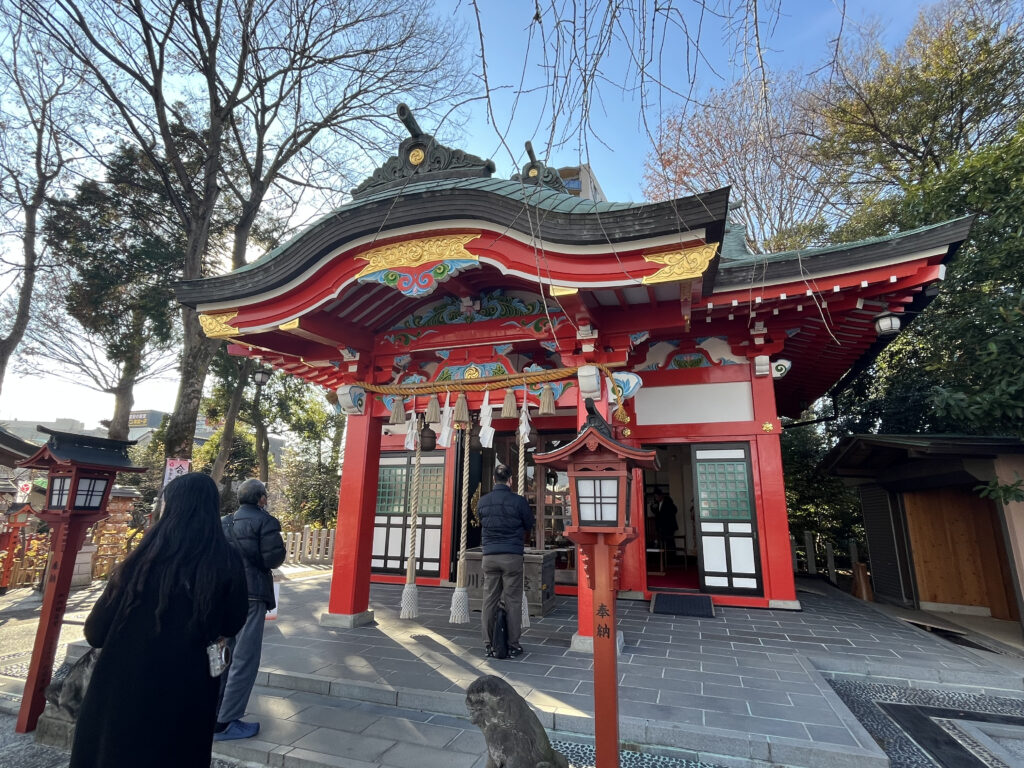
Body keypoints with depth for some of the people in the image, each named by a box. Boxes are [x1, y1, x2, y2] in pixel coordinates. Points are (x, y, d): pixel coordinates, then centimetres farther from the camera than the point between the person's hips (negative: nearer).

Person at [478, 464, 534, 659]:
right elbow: (529, 526, 6)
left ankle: (489, 644, 17)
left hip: (489, 556, 3)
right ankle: (513, 645, 12)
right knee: (513, 601, 6)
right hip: (512, 556, -3)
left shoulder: (483, 502, 3)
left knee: (489, 600, 10)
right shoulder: (519, 501, -7)